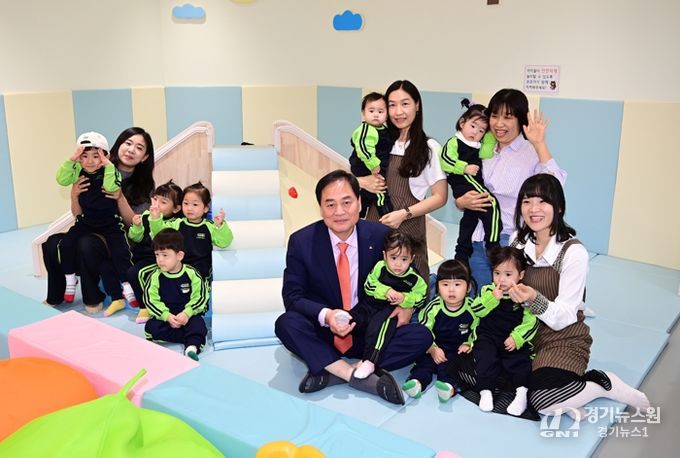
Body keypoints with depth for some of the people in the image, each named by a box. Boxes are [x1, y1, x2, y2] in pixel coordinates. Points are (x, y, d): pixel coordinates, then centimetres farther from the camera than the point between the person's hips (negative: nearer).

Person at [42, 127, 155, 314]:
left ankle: (93, 298, -10)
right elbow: (78, 214, 5)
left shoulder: (144, 185, -2)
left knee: (87, 244, -33)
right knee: (52, 244, -25)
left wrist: (120, 198, -22)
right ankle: (55, 296, -2)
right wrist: (74, 195, -16)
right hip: (89, 231, 3)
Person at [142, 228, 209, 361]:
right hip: (164, 316, 2)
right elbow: (151, 300, -8)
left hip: (188, 314, -1)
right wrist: (167, 316, -21)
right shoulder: (155, 276, -5)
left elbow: (200, 297, -7)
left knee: (198, 325, -30)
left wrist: (187, 313, -22)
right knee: (151, 327, -27)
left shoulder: (191, 274, -7)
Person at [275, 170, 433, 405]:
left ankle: (330, 372, -23)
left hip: (370, 333, 2)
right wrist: (325, 315, -27)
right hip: (323, 333, -1)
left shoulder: (381, 236, -7)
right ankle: (359, 376, -29)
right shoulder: (301, 242, -10)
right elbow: (292, 296, -8)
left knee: (422, 336, -21)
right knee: (286, 323, -30)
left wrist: (407, 305, -14)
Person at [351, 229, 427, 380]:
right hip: (371, 305, 5)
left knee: (379, 324, -31)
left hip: (392, 311, -5)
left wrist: (404, 299, -18)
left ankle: (370, 361, -35)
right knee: (351, 319, -18)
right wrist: (385, 291, -18)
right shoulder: (380, 267, -2)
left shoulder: (414, 279, -4)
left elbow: (420, 298, 1)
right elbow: (368, 285, -2)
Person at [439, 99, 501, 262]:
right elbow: (445, 161, -14)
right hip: (462, 184, -9)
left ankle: (462, 255, 29)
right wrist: (465, 167, -21)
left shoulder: (478, 146, 22)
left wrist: (491, 133, 1)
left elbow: (487, 153, 2)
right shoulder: (454, 142, -2)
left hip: (476, 185, 9)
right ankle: (492, 244, -23)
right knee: (491, 204, -24)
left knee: (470, 217, 16)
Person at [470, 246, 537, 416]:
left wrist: (517, 338, -19)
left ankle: (521, 392, -18)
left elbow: (530, 322, -7)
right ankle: (485, 391, -18)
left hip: (514, 340, 0)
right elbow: (476, 310, -10)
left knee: (520, 360, -22)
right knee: (485, 357, -21)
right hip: (488, 336, 1)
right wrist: (493, 298, -22)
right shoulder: (488, 291, 2)